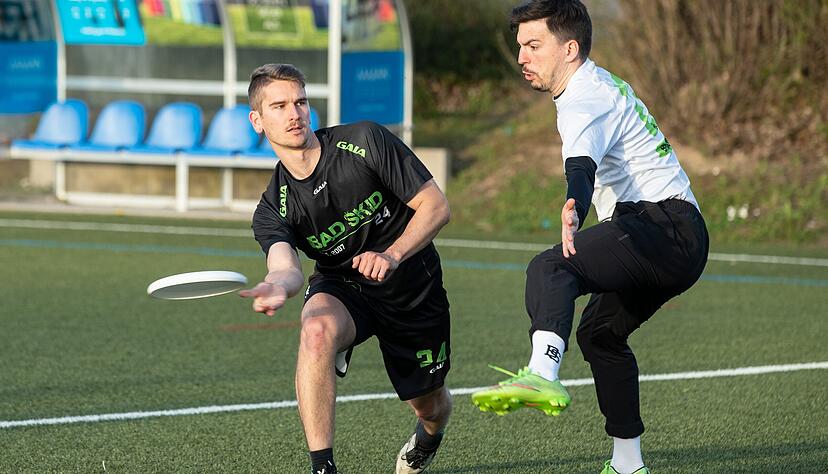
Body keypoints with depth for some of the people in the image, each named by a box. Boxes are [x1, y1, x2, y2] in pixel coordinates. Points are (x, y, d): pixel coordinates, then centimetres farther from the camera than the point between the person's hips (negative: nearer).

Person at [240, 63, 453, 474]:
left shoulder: (365, 142, -19)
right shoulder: (272, 210, -15)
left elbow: (436, 205, -15)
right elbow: (286, 266, -34)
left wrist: (392, 256, -31)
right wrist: (278, 286, -60)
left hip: (413, 286, 0)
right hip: (343, 288, 0)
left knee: (430, 406, 10)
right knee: (316, 329, -36)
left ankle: (428, 435, 53)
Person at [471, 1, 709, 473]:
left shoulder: (585, 101, -12)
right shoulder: (607, 86, 22)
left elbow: (581, 168, -34)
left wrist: (574, 212, -52)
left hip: (663, 225, -11)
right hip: (681, 240, 11)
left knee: (550, 268, -31)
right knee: (599, 331, 27)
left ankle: (543, 376, -57)